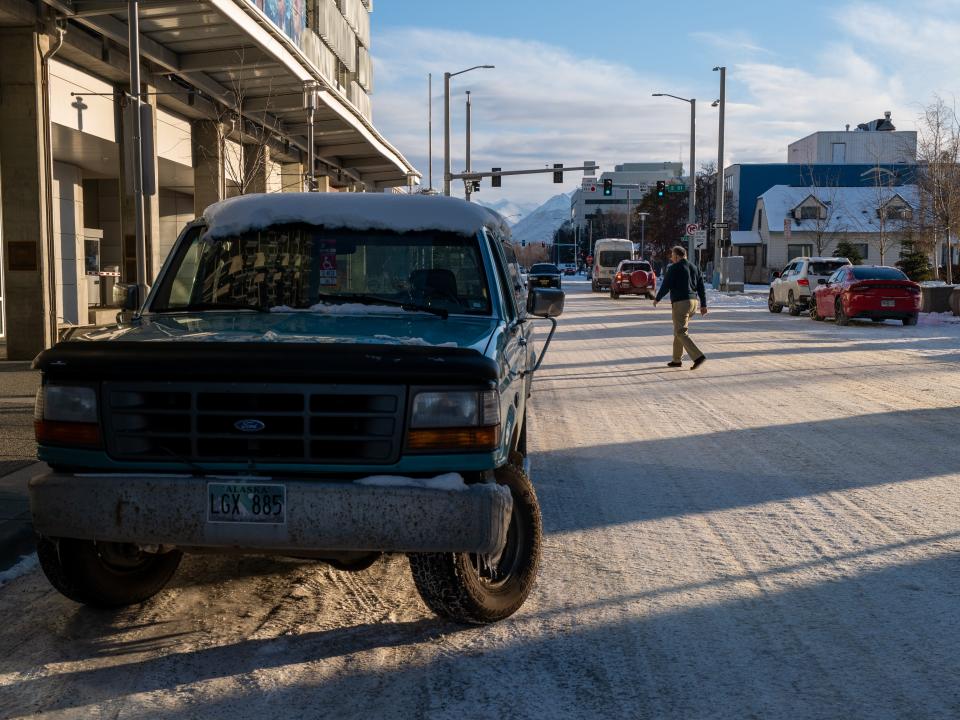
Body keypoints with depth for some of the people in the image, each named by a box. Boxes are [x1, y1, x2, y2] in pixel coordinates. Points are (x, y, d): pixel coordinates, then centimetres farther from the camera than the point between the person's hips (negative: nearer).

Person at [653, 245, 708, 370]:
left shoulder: (674, 268, -7)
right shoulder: (694, 268, 14)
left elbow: (665, 286, -9)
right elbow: (701, 288, 11)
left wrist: (657, 299, 6)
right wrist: (703, 305, 12)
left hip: (680, 303, -8)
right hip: (693, 302, 8)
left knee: (681, 333, -8)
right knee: (679, 330, 18)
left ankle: (698, 356, -22)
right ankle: (677, 360, 22)